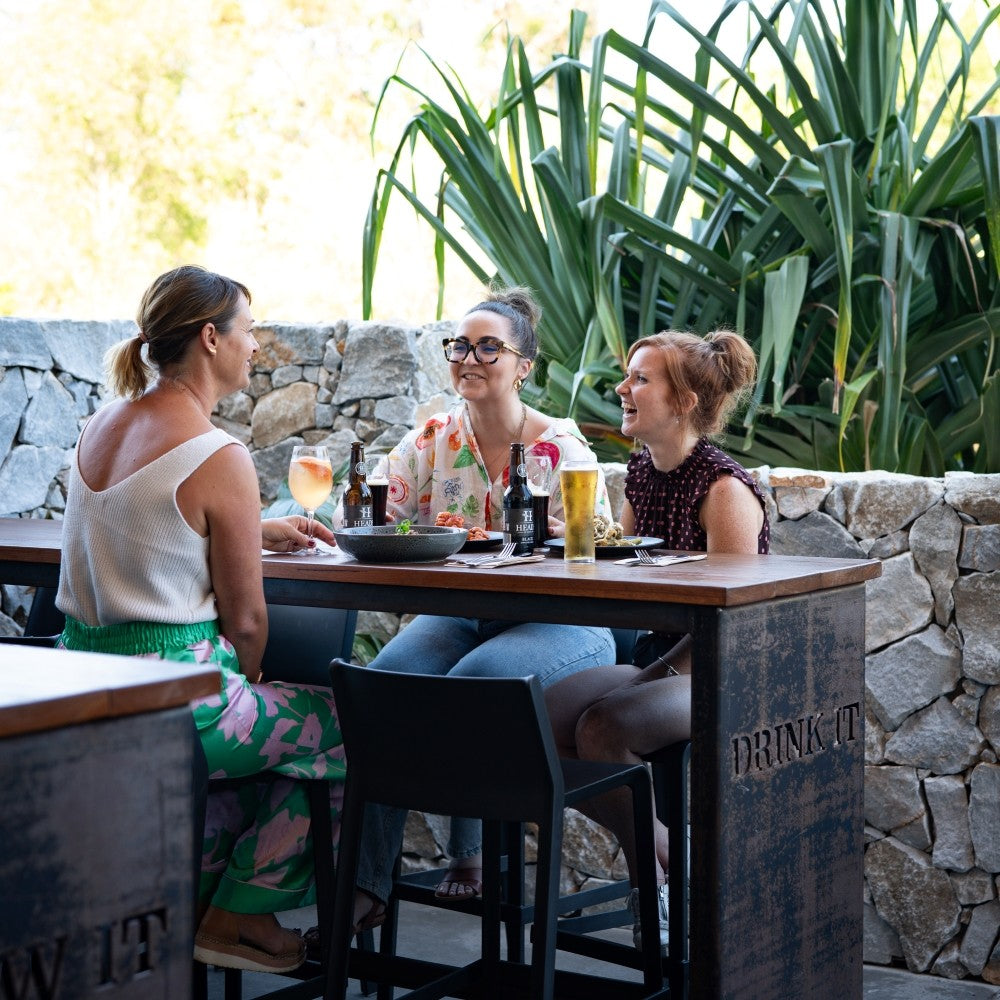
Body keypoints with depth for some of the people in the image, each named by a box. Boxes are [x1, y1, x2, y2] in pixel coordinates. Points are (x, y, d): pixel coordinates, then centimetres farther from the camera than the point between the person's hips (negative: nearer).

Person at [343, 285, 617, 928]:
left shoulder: (561, 447, -5)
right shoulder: (432, 441, 7)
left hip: (553, 625, -4)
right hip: (457, 618, 4)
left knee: (473, 680, -34)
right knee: (383, 678, -25)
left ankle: (472, 853, -11)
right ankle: (367, 881, -21)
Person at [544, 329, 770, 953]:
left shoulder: (724, 489, -16)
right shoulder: (641, 472, 10)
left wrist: (660, 675, -20)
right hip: (660, 658, 8)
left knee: (602, 725, -32)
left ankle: (671, 868, -7)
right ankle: (656, 855, 0)